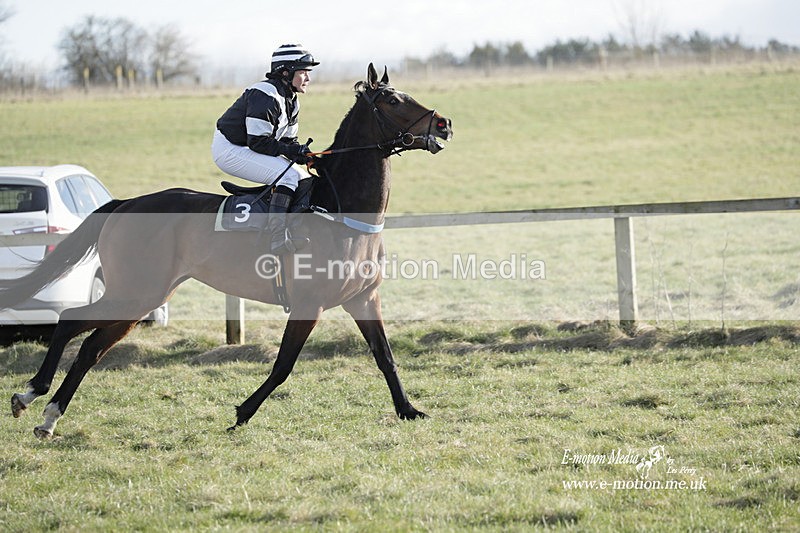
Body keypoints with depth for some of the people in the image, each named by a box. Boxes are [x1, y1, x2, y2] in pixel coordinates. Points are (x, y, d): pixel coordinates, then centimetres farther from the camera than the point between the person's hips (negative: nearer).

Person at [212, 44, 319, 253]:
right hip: (229, 150, -11)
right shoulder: (265, 96, -22)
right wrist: (293, 152, -24)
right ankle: (279, 239, -33)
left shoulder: (291, 101, 9)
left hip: (247, 150, 11)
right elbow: (259, 142, -25)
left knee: (304, 179, 7)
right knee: (289, 176, -26)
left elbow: (288, 140, 13)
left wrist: (302, 152, -7)